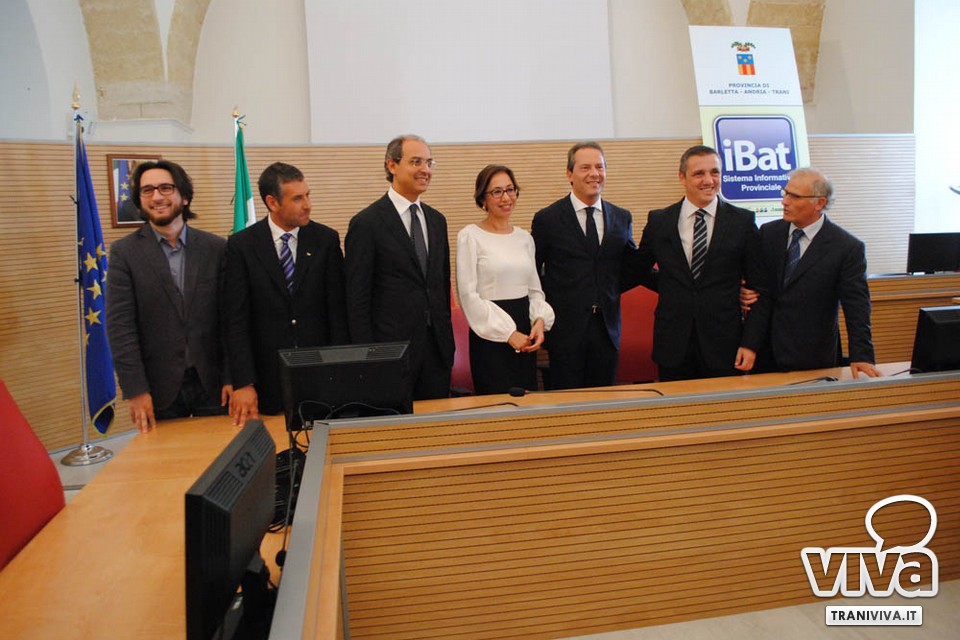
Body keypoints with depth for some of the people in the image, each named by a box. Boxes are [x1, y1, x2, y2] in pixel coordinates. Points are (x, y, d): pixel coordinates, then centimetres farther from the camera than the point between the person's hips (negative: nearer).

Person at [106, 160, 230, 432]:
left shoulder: (215, 248, 1)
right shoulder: (124, 252, -2)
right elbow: (120, 326, -6)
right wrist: (135, 390, -11)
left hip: (212, 382, 1)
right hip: (159, 388, -1)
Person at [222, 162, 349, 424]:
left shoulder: (326, 239, 0)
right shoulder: (241, 245, -3)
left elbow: (337, 310, -1)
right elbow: (236, 320, -6)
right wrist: (243, 383, -12)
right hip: (268, 372, -1)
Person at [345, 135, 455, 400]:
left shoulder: (436, 220, 12)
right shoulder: (366, 223, -8)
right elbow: (357, 299, -9)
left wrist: (447, 339, 13)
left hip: (438, 348, 6)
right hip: (392, 348, -6)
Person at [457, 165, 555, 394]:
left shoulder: (524, 237, 12)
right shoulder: (470, 236, -6)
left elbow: (535, 289, 16)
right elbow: (468, 295, -11)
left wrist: (540, 320, -5)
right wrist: (508, 333, -14)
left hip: (525, 336, 6)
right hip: (490, 335, -5)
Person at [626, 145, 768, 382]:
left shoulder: (743, 221, 0)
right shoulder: (658, 221, 3)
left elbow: (758, 288, 1)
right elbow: (637, 270, 17)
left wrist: (751, 343, -5)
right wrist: (671, 290, 5)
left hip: (724, 346, -1)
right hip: (673, 347, 1)